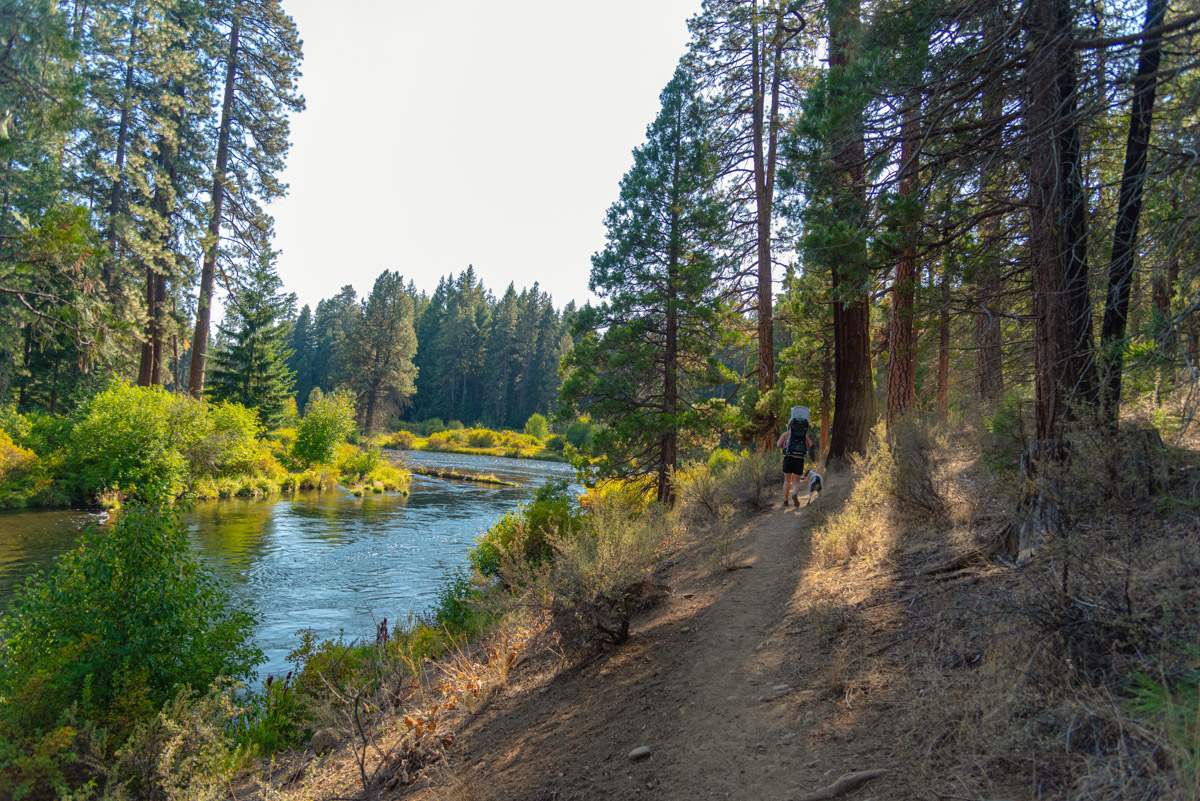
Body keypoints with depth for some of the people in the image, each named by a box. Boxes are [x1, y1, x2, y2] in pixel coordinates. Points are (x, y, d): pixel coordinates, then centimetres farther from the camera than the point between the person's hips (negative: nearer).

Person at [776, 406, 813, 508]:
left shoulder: (786, 433, 8)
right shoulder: (804, 434, 15)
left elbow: (778, 445, -1)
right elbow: (810, 446, 11)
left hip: (788, 458, 0)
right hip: (799, 460, 0)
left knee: (787, 481, 17)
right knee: (796, 482, 8)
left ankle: (785, 501, 12)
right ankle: (795, 495, -23)